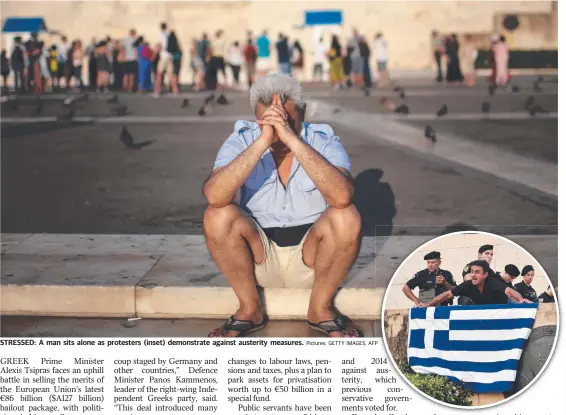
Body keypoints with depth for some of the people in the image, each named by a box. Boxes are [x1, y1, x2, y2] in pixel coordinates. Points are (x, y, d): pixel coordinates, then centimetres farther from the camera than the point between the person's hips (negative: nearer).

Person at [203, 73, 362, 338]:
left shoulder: (323, 141, -12)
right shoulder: (242, 140, -10)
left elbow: (342, 196, -34)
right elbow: (214, 196, -30)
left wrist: (292, 139, -38)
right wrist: (262, 141, -36)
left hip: (311, 256, 0)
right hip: (258, 255, 1)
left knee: (347, 218, -28)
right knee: (217, 217, -26)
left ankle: (320, 309, -5)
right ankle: (249, 309, -6)